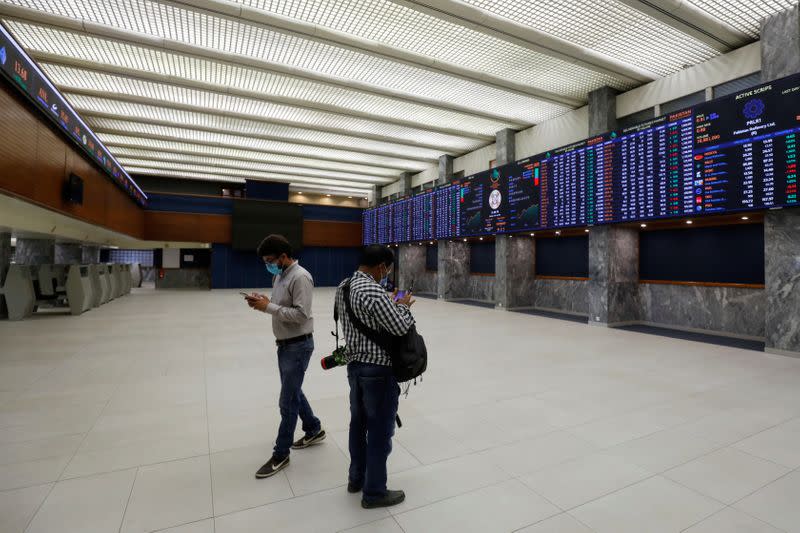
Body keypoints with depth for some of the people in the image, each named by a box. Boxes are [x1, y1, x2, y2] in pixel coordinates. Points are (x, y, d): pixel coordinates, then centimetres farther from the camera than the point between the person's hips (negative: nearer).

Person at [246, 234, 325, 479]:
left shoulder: (300, 277, -20)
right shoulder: (279, 275, 10)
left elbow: (301, 314, -26)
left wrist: (269, 307, -23)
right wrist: (262, 302, -3)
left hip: (298, 346, -10)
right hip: (284, 344, 10)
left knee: (287, 401, 2)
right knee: (293, 392, 22)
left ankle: (280, 455, 18)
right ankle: (314, 430, 41)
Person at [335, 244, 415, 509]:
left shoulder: (343, 286, 4)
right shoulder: (374, 291, -24)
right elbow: (400, 328, -20)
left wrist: (389, 303, 10)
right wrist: (402, 306, -2)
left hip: (354, 364, 9)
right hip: (378, 369, -9)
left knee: (359, 423, 21)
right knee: (380, 430, 7)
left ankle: (356, 478, 38)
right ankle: (374, 492, 23)